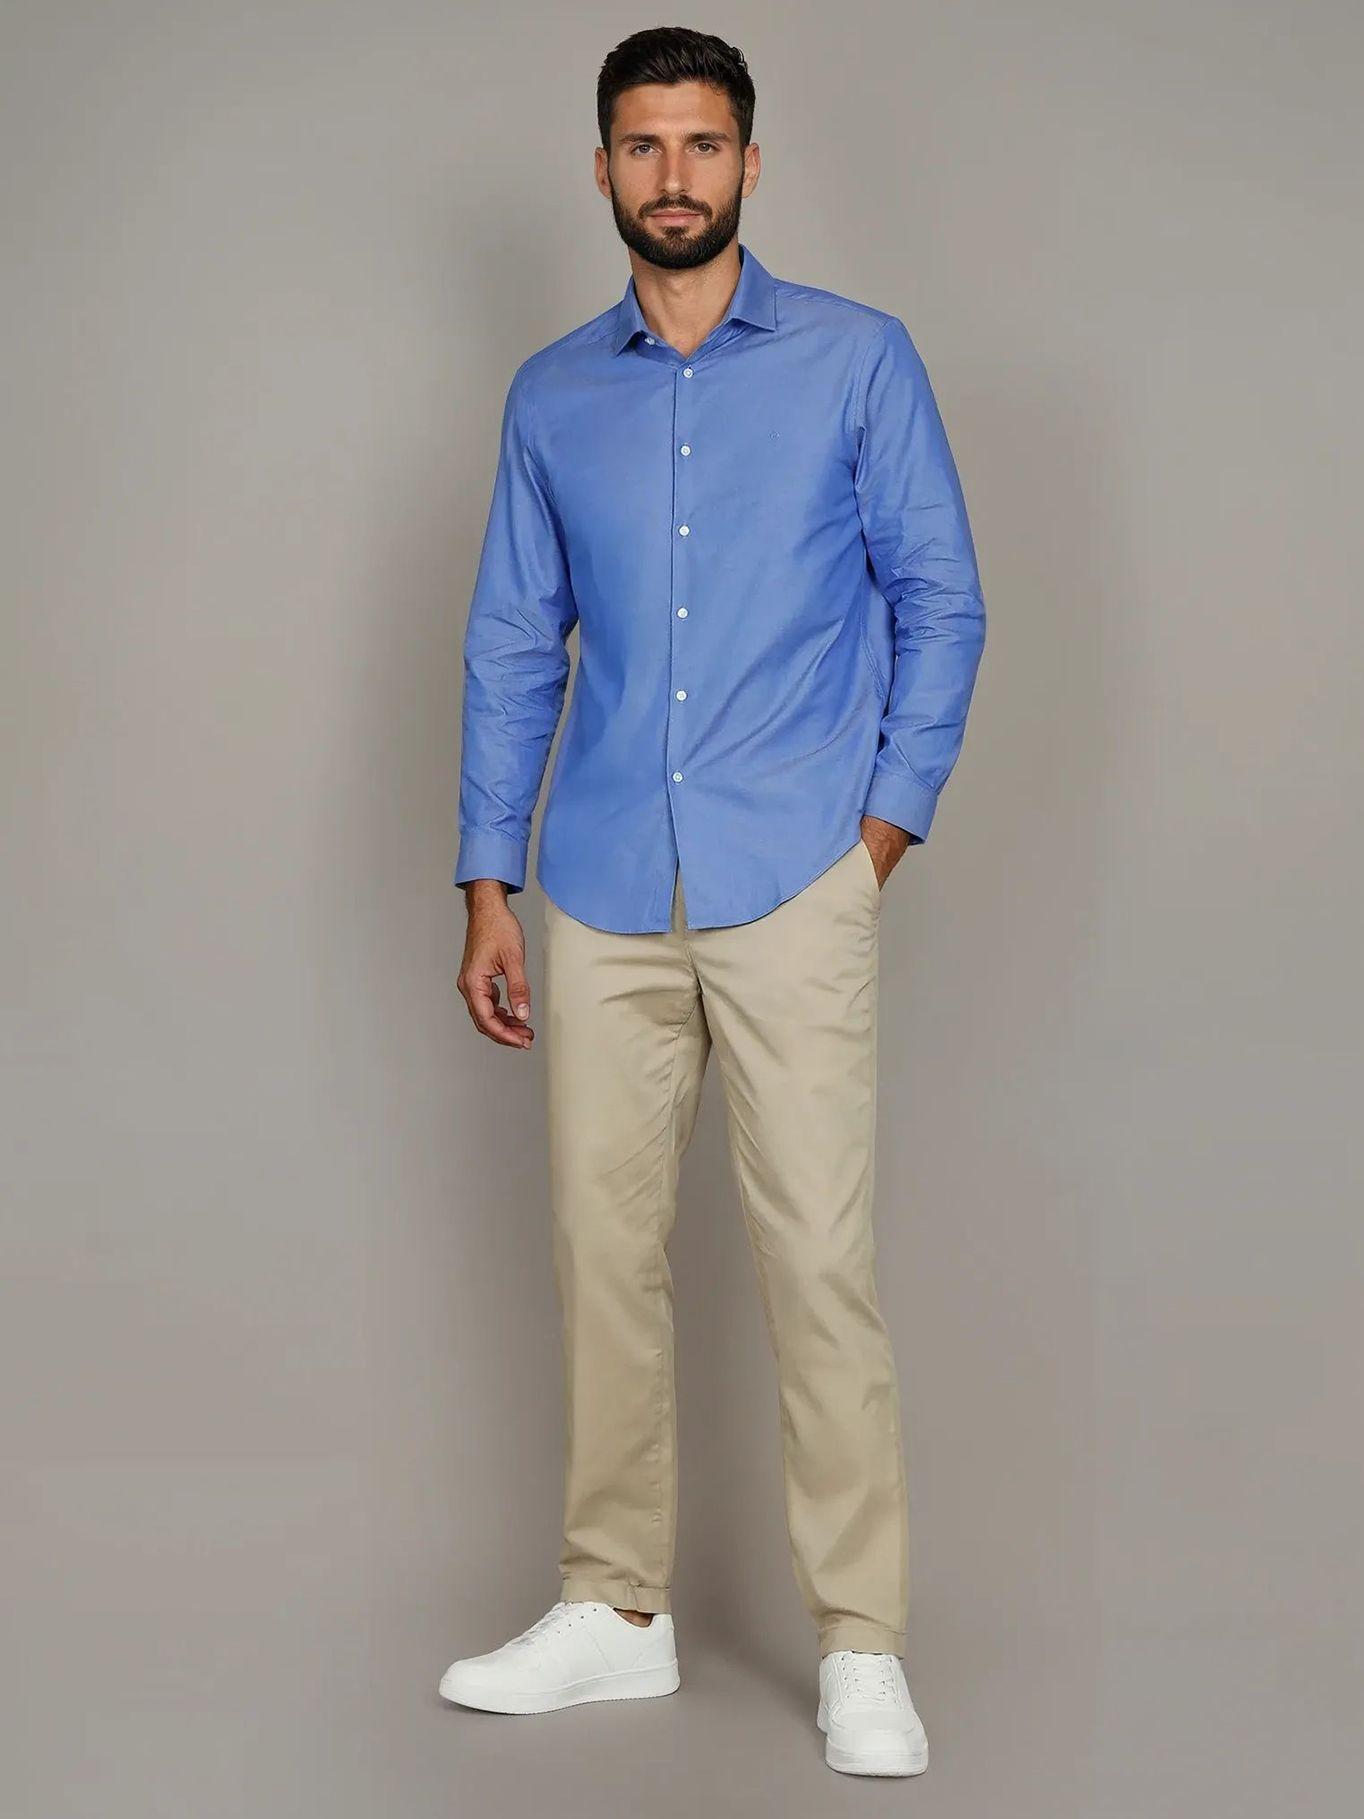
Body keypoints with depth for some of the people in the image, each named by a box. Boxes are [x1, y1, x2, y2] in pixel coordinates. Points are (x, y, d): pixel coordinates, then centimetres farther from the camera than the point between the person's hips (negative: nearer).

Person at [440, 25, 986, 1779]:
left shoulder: (858, 361, 3)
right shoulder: (552, 397, 12)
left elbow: (941, 602, 4)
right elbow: (511, 644, 13)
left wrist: (887, 826, -4)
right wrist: (486, 882, 9)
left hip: (792, 888, -3)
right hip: (603, 897, 4)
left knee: (819, 1260, -6)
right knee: (602, 1247, 8)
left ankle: (859, 1645, 3)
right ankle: (615, 1608, 21)